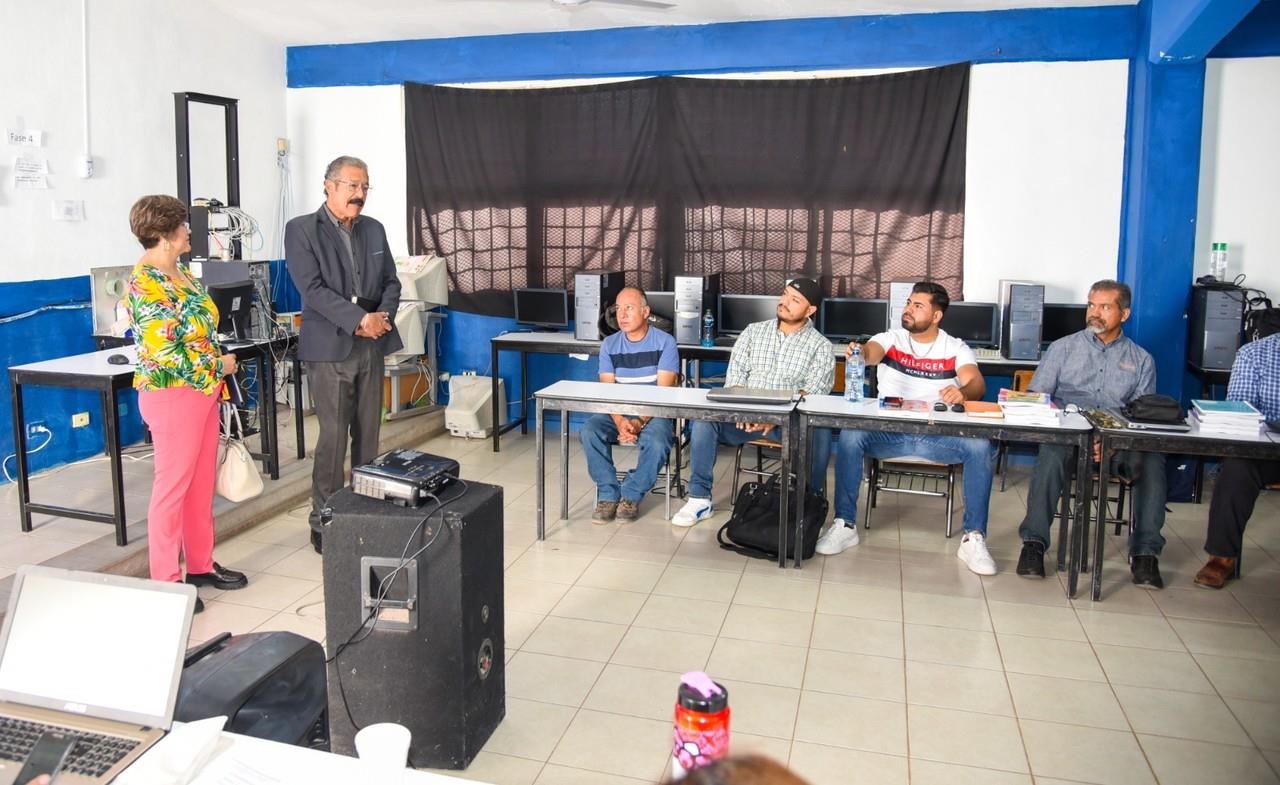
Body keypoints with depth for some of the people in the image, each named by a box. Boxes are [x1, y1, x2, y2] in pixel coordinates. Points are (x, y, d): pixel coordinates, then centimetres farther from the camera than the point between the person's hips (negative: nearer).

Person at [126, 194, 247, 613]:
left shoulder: (183, 272, 10)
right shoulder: (146, 282, -17)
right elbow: (161, 351, -22)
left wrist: (217, 371, 14)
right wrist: (217, 365, -13)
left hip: (204, 390, 9)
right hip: (173, 393, -9)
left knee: (203, 482, 15)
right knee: (173, 485, 0)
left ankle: (201, 564, 28)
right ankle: (166, 581, 10)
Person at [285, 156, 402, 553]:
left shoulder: (374, 229, 13)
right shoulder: (301, 230, -3)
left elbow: (391, 281, 12)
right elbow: (313, 288, -13)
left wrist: (383, 316, -8)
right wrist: (359, 320, -20)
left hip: (372, 346, 5)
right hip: (330, 347, -5)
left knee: (368, 433, 9)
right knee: (333, 437, -4)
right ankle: (324, 522, 7)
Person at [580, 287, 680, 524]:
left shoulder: (665, 342, -5)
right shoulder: (609, 345, 6)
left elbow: (664, 392, -11)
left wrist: (639, 422, -24)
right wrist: (619, 421, -22)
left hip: (653, 413, -3)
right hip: (617, 412, 3)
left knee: (656, 442, -34)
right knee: (588, 432, -26)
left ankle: (632, 495, -11)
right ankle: (609, 494, -12)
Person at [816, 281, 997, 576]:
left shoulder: (956, 349, 8)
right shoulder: (891, 338, 10)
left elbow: (977, 383, -10)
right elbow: (872, 351, -13)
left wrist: (962, 393, -35)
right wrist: (860, 353, -40)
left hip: (938, 435, 0)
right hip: (889, 431, 0)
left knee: (980, 446, -28)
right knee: (850, 435, -29)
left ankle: (974, 538, -15)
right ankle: (845, 525, -17)